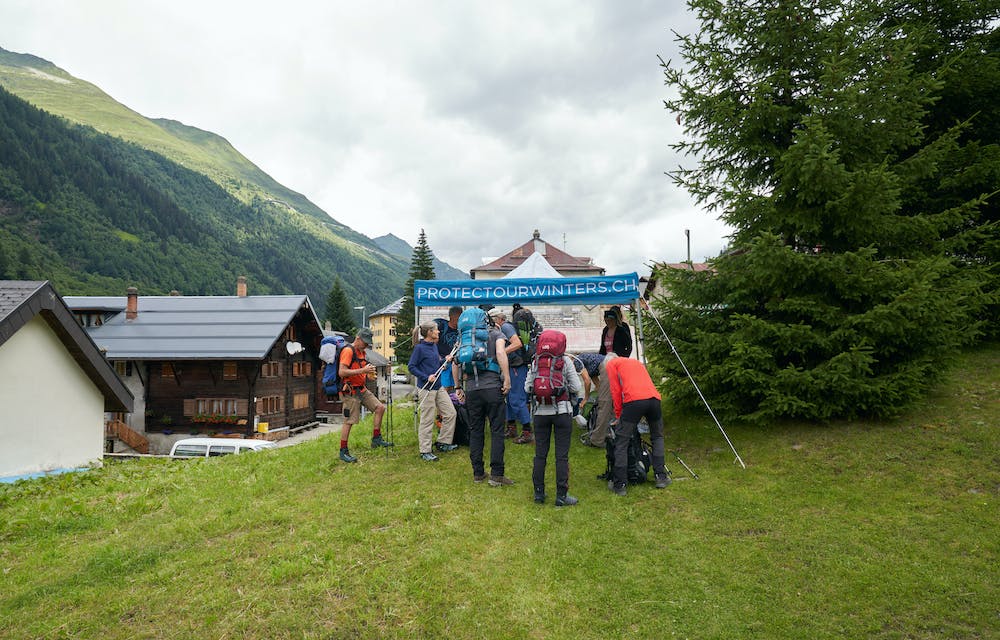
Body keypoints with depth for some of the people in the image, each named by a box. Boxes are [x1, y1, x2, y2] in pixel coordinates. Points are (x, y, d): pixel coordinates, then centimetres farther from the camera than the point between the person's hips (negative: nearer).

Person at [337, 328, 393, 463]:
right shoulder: (348, 351, -15)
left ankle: (376, 439, 15)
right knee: (349, 422, -4)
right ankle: (343, 452, 6)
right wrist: (362, 370, -27)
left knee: (380, 408, 6)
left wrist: (368, 373, 8)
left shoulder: (361, 352, 14)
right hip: (350, 392, -9)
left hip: (362, 389, 9)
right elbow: (342, 372, -25)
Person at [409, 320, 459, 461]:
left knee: (450, 413, 9)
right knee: (427, 420, -2)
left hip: (439, 387, 8)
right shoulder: (420, 348, -13)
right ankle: (425, 451, 9)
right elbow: (411, 367, -13)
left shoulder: (434, 346, 11)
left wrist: (445, 360, 3)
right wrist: (426, 377, -22)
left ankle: (443, 443, 23)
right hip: (426, 389, -8)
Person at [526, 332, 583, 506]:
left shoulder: (537, 361, 3)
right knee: (562, 456, 2)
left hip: (541, 412, 3)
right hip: (562, 411, -2)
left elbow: (527, 387, 2)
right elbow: (576, 388, -5)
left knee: (540, 454, 10)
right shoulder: (565, 361, -3)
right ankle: (561, 496, 6)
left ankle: (539, 493, 17)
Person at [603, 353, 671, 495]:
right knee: (657, 437, 25)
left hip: (634, 401, -5)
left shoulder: (611, 364, 19)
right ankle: (661, 477, 24)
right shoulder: (636, 362, 36)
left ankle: (619, 485, 6)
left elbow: (616, 391, 10)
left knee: (621, 442, 4)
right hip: (654, 398, 6)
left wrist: (618, 415, 18)